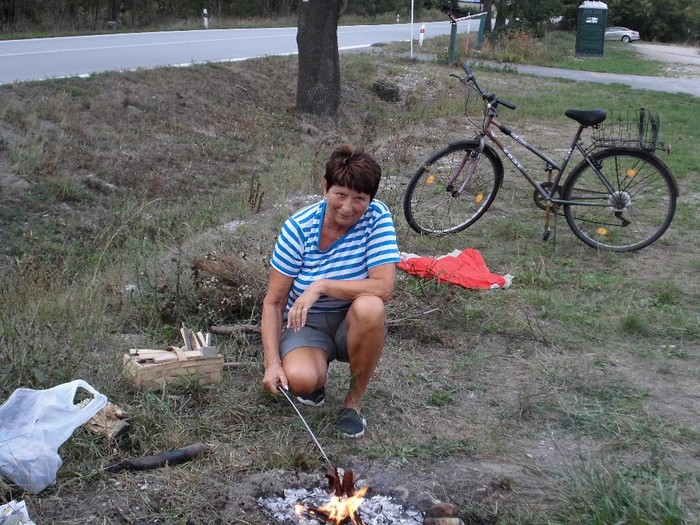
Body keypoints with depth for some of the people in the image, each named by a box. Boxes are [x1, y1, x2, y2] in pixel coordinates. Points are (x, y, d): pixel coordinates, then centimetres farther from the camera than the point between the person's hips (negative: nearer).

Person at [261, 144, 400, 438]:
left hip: (353, 325, 1)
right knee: (300, 379, -33)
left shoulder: (376, 217, -15)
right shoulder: (298, 227, -14)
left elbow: (384, 287, -25)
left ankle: (355, 399, -11)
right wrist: (272, 363, -21)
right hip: (306, 323, 0)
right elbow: (273, 302, -10)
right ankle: (318, 376, 9)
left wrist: (321, 286, -30)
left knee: (370, 307, -36)